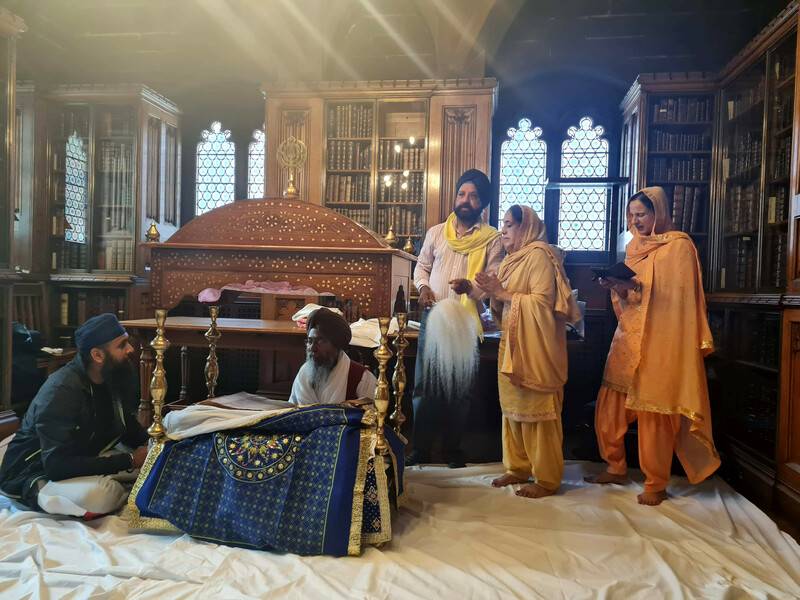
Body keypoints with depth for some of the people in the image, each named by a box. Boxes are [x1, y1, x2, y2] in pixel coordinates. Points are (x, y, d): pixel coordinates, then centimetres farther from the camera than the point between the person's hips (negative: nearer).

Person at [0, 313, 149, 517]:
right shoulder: (60, 391, -27)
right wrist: (129, 461, -30)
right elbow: (57, 465, -32)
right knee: (98, 495, -36)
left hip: (85, 460, 7)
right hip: (35, 474, -6)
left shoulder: (121, 378, -5)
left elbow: (129, 429, 10)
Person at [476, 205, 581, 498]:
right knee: (512, 407, 11)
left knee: (537, 410, -2)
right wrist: (493, 292, 1)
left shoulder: (539, 255, -9)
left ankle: (547, 479, 9)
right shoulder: (511, 260, 18)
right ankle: (518, 468, 24)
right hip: (512, 344, 8)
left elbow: (542, 302, -20)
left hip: (535, 348, -8)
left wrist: (503, 293, -16)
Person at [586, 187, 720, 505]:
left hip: (658, 341, -6)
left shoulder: (679, 245, -3)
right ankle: (616, 468, 23)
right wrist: (617, 286, -3)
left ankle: (657, 484, 13)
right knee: (609, 406, 5)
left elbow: (678, 295, -12)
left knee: (654, 414, -2)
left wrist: (635, 287, -23)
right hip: (628, 337, 6)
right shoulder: (635, 247, 16)